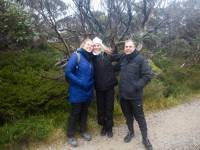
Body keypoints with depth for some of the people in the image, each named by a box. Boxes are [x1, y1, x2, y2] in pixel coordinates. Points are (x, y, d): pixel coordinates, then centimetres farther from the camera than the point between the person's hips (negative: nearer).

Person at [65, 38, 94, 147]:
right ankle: (70, 136, 24)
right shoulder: (76, 55, -14)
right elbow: (68, 72, -20)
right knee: (75, 113, 6)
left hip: (88, 92, 6)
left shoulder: (90, 58, 6)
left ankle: (83, 131, 39)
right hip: (77, 92, -6)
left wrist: (91, 83, 2)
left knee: (84, 112, 19)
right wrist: (80, 82, -22)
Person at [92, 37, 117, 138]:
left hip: (109, 86, -1)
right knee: (100, 107, 12)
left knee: (109, 107, 9)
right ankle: (104, 126, 33)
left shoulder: (107, 55, -5)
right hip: (98, 88, 2)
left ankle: (109, 127, 27)